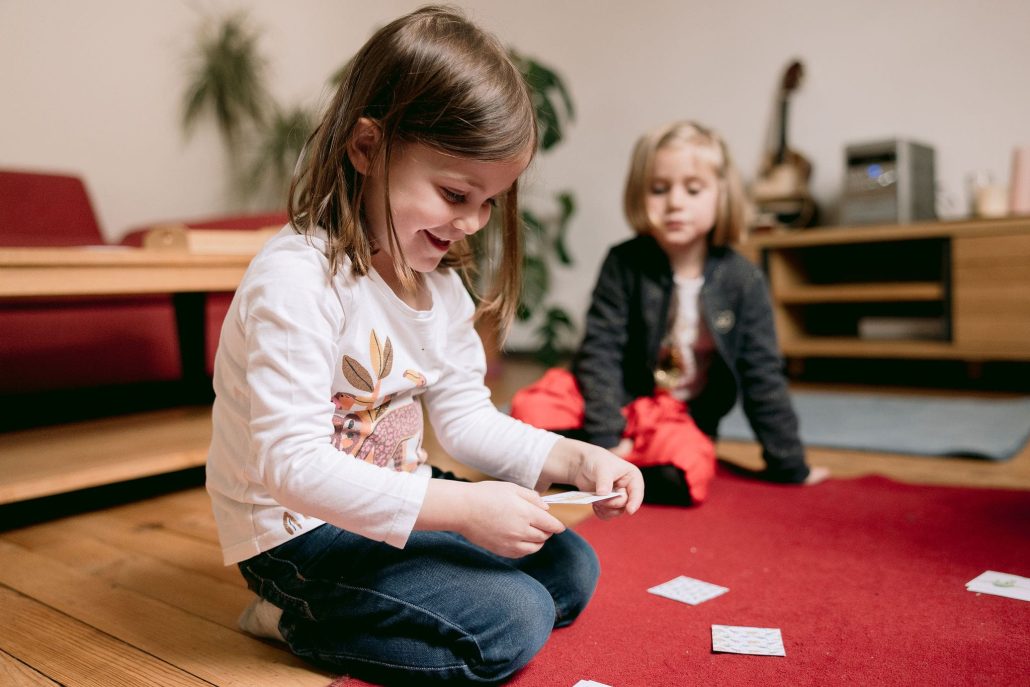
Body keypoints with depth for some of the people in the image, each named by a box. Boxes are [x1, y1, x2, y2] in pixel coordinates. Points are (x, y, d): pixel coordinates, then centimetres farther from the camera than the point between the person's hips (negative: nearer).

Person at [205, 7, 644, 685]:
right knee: (510, 625, -18)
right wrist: (464, 507, -32)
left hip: (398, 504, 9)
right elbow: (292, 465, -30)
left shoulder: (438, 280, 3)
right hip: (300, 531, -9)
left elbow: (465, 416, 5)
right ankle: (299, 622, 0)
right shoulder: (295, 279, -25)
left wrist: (575, 458, -10)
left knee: (571, 569, 10)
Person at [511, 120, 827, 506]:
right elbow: (601, 351, -13)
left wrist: (789, 465, -1)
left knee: (688, 475, -32)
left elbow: (762, 376, -4)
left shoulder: (742, 281, -9)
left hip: (681, 417, 1)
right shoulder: (624, 264, -11)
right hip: (618, 400, 0)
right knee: (532, 409, -26)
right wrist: (604, 436, -22)